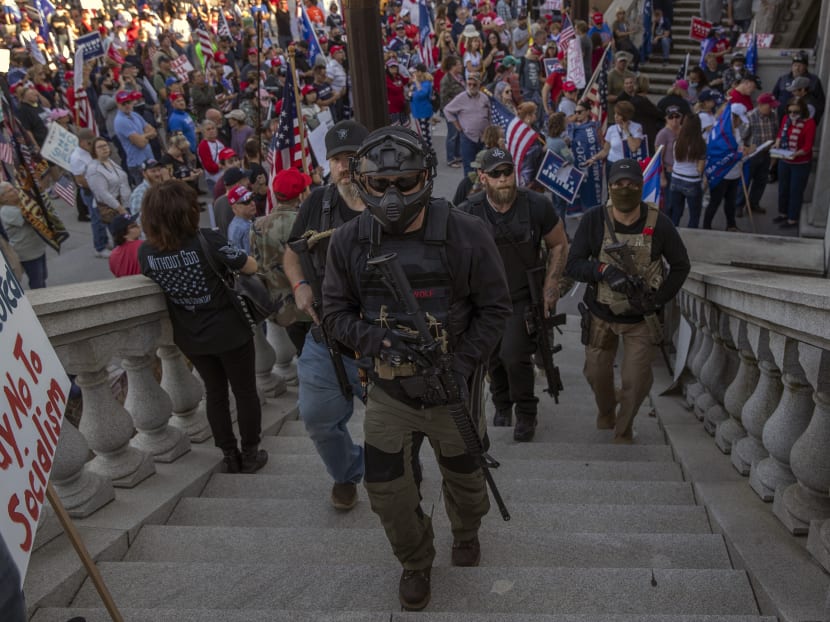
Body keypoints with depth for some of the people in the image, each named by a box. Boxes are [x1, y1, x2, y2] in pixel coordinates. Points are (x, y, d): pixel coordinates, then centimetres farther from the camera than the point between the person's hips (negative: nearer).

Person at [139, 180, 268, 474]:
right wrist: (225, 260, 5)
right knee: (245, 391, 15)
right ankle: (250, 454, 29)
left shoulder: (146, 252, -12)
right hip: (229, 331, -4)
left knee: (215, 392, 22)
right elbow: (251, 266, -15)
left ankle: (230, 455, 33)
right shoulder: (206, 240, -26)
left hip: (189, 337, 4)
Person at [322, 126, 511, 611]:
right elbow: (337, 312, -2)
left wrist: (462, 366, -19)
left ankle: (466, 532, 57)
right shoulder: (350, 242, -10)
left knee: (466, 481, 21)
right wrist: (379, 341, -22)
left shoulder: (466, 234, -17)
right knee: (388, 493, 10)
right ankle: (416, 562, 42)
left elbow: (494, 307, -9)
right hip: (388, 391, 2)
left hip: (453, 389, -1)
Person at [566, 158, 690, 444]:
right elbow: (573, 264, -13)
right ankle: (606, 410, 51)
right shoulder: (593, 221, -13)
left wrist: (659, 300, -13)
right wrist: (604, 271, -31)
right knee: (597, 373, 16)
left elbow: (681, 265, -1)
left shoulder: (659, 223, -13)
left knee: (636, 381, -2)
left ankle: (623, 430, 29)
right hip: (601, 314, 1)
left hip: (641, 317, -1)